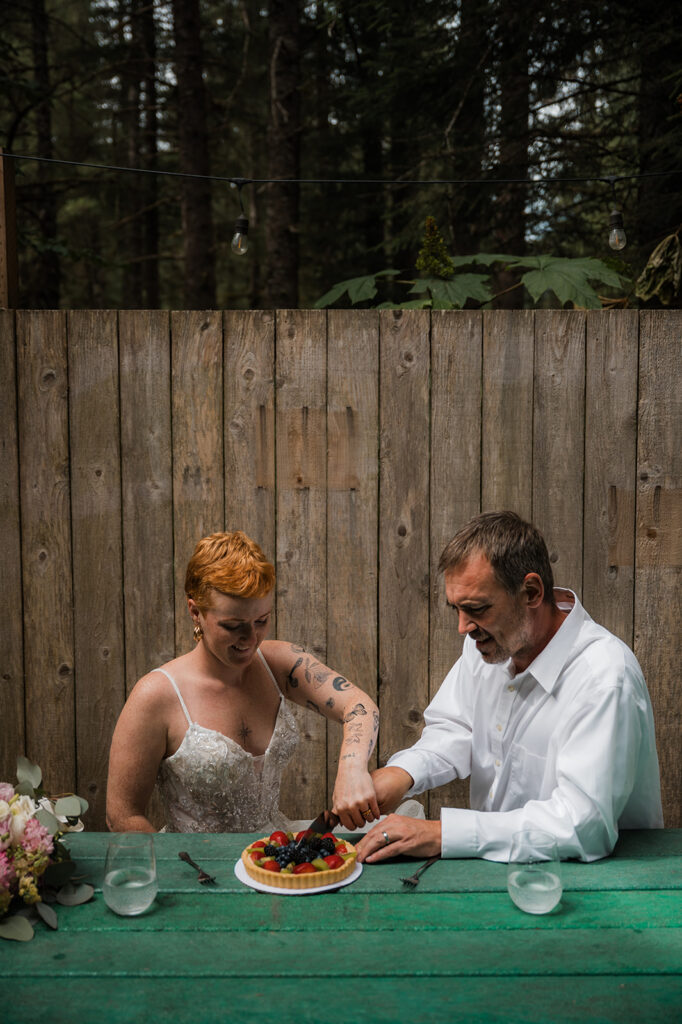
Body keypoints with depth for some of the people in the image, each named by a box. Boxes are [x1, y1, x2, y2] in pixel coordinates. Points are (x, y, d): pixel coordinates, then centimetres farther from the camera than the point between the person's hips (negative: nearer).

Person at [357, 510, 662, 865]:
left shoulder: (604, 677, -26)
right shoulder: (488, 637, -1)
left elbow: (582, 825, -31)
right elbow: (454, 730, 11)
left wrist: (441, 834, -32)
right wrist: (402, 772, -11)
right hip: (496, 862, 6)